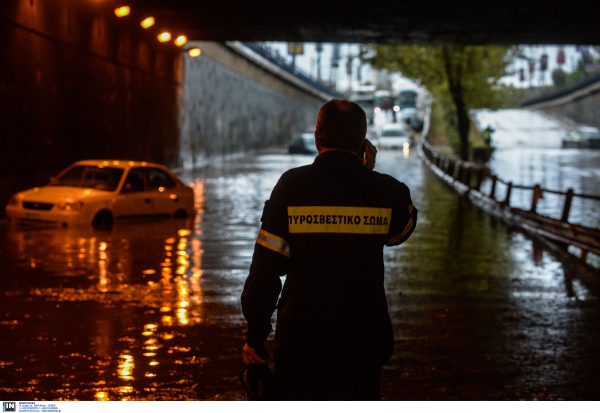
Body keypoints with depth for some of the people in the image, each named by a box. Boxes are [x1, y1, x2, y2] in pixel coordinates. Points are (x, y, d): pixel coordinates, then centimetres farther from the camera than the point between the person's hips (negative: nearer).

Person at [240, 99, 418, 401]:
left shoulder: (291, 186, -7)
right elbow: (400, 231, 20)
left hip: (299, 341, 0)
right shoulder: (385, 190, -4)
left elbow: (266, 265, -7)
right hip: (362, 343, 1)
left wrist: (255, 335, 1)